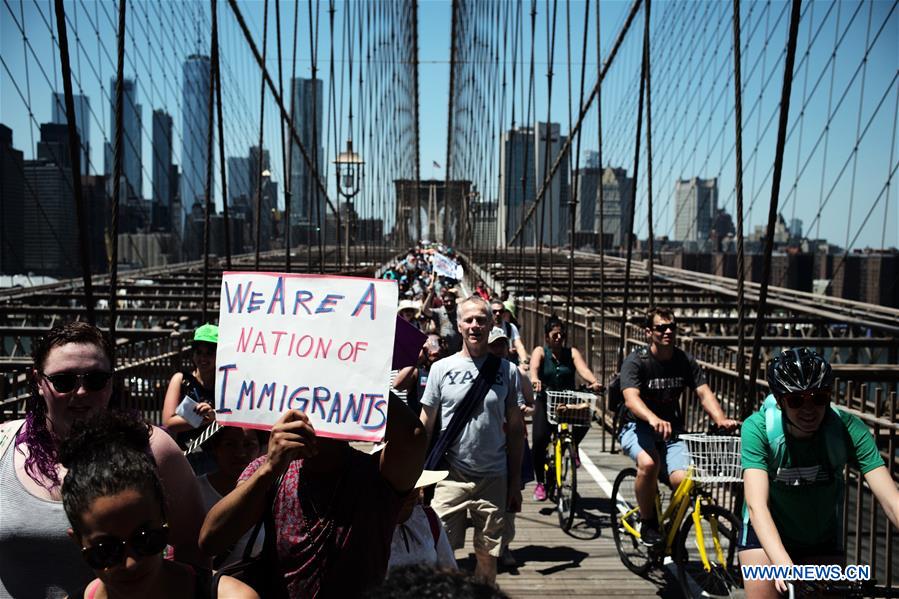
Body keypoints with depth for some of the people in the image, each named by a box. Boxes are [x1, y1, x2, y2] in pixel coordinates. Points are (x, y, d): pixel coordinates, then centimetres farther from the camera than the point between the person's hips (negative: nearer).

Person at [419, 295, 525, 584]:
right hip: (450, 477, -1)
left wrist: (516, 482, 4)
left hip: (493, 479, 1)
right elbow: (425, 426, 4)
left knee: (488, 555, 11)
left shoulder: (506, 370, 2)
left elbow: (514, 429, 6)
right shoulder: (442, 368, 0)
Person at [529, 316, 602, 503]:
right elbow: (534, 366, -21)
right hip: (545, 403, -1)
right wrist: (534, 379, -45)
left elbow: (583, 369, -14)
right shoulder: (540, 352, 1)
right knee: (540, 440, -14)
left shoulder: (572, 352, 5)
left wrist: (594, 381, -36)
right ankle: (540, 483, 7)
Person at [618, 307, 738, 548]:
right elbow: (631, 398, -30)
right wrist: (653, 419, -51)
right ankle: (648, 523, -10)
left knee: (682, 479, -21)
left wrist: (721, 419, -32)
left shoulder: (685, 361, 0)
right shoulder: (635, 362, -14)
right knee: (648, 463, -35)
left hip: (672, 428, 4)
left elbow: (704, 392, -11)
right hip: (638, 427, -3)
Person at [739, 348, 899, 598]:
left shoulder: (848, 429, -24)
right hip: (767, 532, -2)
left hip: (823, 538, 2)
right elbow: (756, 504, -37)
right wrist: (782, 564, -51)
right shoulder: (758, 428, -29)